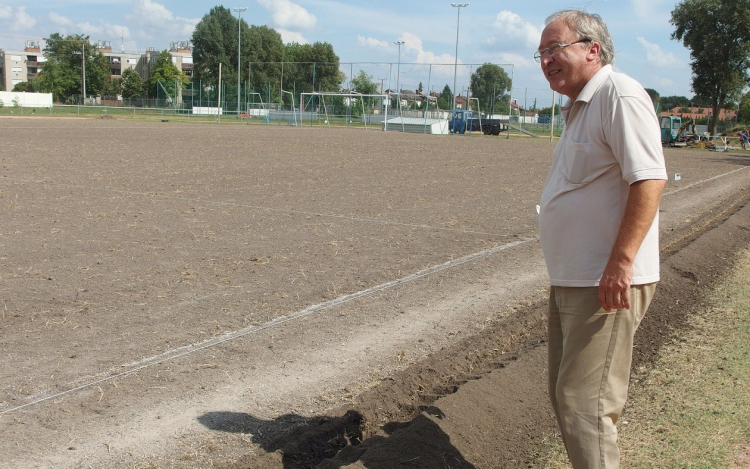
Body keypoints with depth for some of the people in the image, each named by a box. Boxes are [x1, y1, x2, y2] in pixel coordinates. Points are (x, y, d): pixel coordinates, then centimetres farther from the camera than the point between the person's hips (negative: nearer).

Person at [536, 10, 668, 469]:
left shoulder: (619, 95, -13)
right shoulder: (579, 107, 17)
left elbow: (649, 179, -23)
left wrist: (620, 263, -27)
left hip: (607, 283, -10)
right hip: (571, 279, 11)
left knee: (585, 404, -7)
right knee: (566, 396, 19)